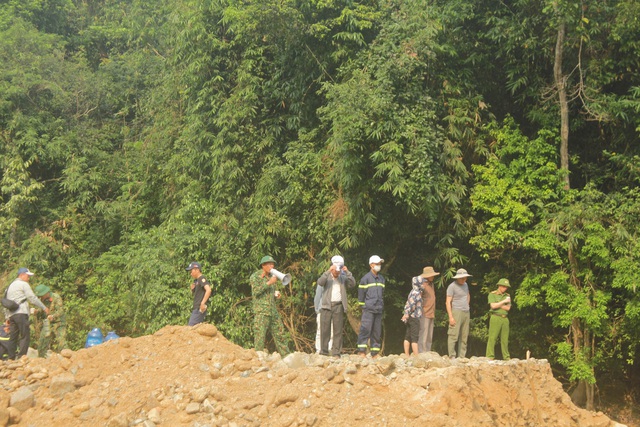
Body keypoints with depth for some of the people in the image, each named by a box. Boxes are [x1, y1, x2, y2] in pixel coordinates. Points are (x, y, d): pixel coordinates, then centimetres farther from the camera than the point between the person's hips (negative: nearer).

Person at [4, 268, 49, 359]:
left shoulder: (10, 286, 26)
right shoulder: (23, 284, 1)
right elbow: (32, 298, -4)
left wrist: (7, 317, 22)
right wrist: (44, 308, 2)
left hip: (11, 314, 8)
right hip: (20, 313, -8)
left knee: (13, 337, 7)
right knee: (25, 336, -10)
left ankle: (11, 358, 4)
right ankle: (21, 357, -19)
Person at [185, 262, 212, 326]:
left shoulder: (202, 279, -10)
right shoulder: (196, 280, 18)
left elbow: (208, 290, -25)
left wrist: (202, 303, -26)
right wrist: (192, 289, 6)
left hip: (199, 309, -10)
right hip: (196, 309, 10)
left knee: (191, 327, -14)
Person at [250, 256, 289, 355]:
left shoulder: (271, 277, 21)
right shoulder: (255, 276, 1)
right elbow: (256, 291, -13)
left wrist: (276, 294, 9)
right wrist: (269, 283, -14)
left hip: (273, 311, 7)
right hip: (261, 311, -7)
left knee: (280, 334, 3)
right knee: (260, 335, -9)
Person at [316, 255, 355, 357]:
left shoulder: (343, 278, 13)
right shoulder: (327, 277, 8)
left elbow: (352, 284, -3)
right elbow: (320, 282, -14)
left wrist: (347, 272, -12)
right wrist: (328, 271, -22)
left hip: (338, 306, 2)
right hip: (326, 306, -1)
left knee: (338, 330, 0)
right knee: (325, 329, -1)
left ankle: (336, 353, 3)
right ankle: (323, 352, 4)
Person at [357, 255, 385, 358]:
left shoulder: (382, 279, 15)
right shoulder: (365, 278, -4)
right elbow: (361, 294, -1)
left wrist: (381, 306, 16)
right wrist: (363, 306, 0)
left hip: (379, 310, 6)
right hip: (368, 310, -6)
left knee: (377, 332, 7)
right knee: (365, 330, -12)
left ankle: (375, 353, 12)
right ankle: (362, 352, -11)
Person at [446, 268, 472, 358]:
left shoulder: (465, 285, 14)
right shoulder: (452, 286, -8)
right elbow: (448, 302, -11)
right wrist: (450, 317, -17)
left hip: (466, 313, 7)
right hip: (456, 312, -7)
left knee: (464, 337, 7)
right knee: (453, 336, -11)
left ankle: (462, 357, 11)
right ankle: (452, 356, -10)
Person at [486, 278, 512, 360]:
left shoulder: (507, 296, 16)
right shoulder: (492, 294, 3)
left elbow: (508, 308, 5)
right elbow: (493, 306, -11)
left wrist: (498, 305, -4)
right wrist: (504, 301, -9)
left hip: (505, 319, 5)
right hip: (495, 317, -5)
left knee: (505, 339, 7)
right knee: (492, 338, -7)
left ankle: (506, 357, 12)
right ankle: (490, 356, -7)